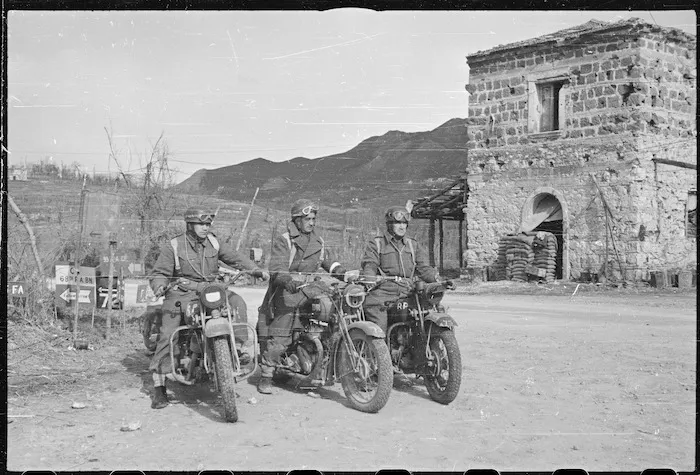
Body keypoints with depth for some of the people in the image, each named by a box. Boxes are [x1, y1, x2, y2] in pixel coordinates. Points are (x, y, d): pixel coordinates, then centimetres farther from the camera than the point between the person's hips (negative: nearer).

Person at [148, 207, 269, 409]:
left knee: (237, 301, -22)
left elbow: (234, 257, 9)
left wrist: (256, 270, -5)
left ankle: (237, 347, -15)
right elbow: (160, 272, -4)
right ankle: (158, 387, -10)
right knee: (167, 335, -17)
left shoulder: (213, 243, 9)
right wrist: (159, 286, -27)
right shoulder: (172, 247, -2)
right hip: (182, 294, -4)